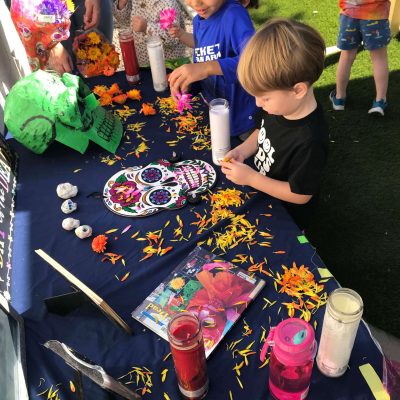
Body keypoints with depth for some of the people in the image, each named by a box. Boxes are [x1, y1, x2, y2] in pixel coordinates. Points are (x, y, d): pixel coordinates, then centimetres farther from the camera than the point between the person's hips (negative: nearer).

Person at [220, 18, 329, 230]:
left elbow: (300, 194, -27)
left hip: (286, 215, -6)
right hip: (262, 195, 7)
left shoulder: (309, 141, -38)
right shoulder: (280, 103, -17)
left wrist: (250, 178, -28)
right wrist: (243, 150, -14)